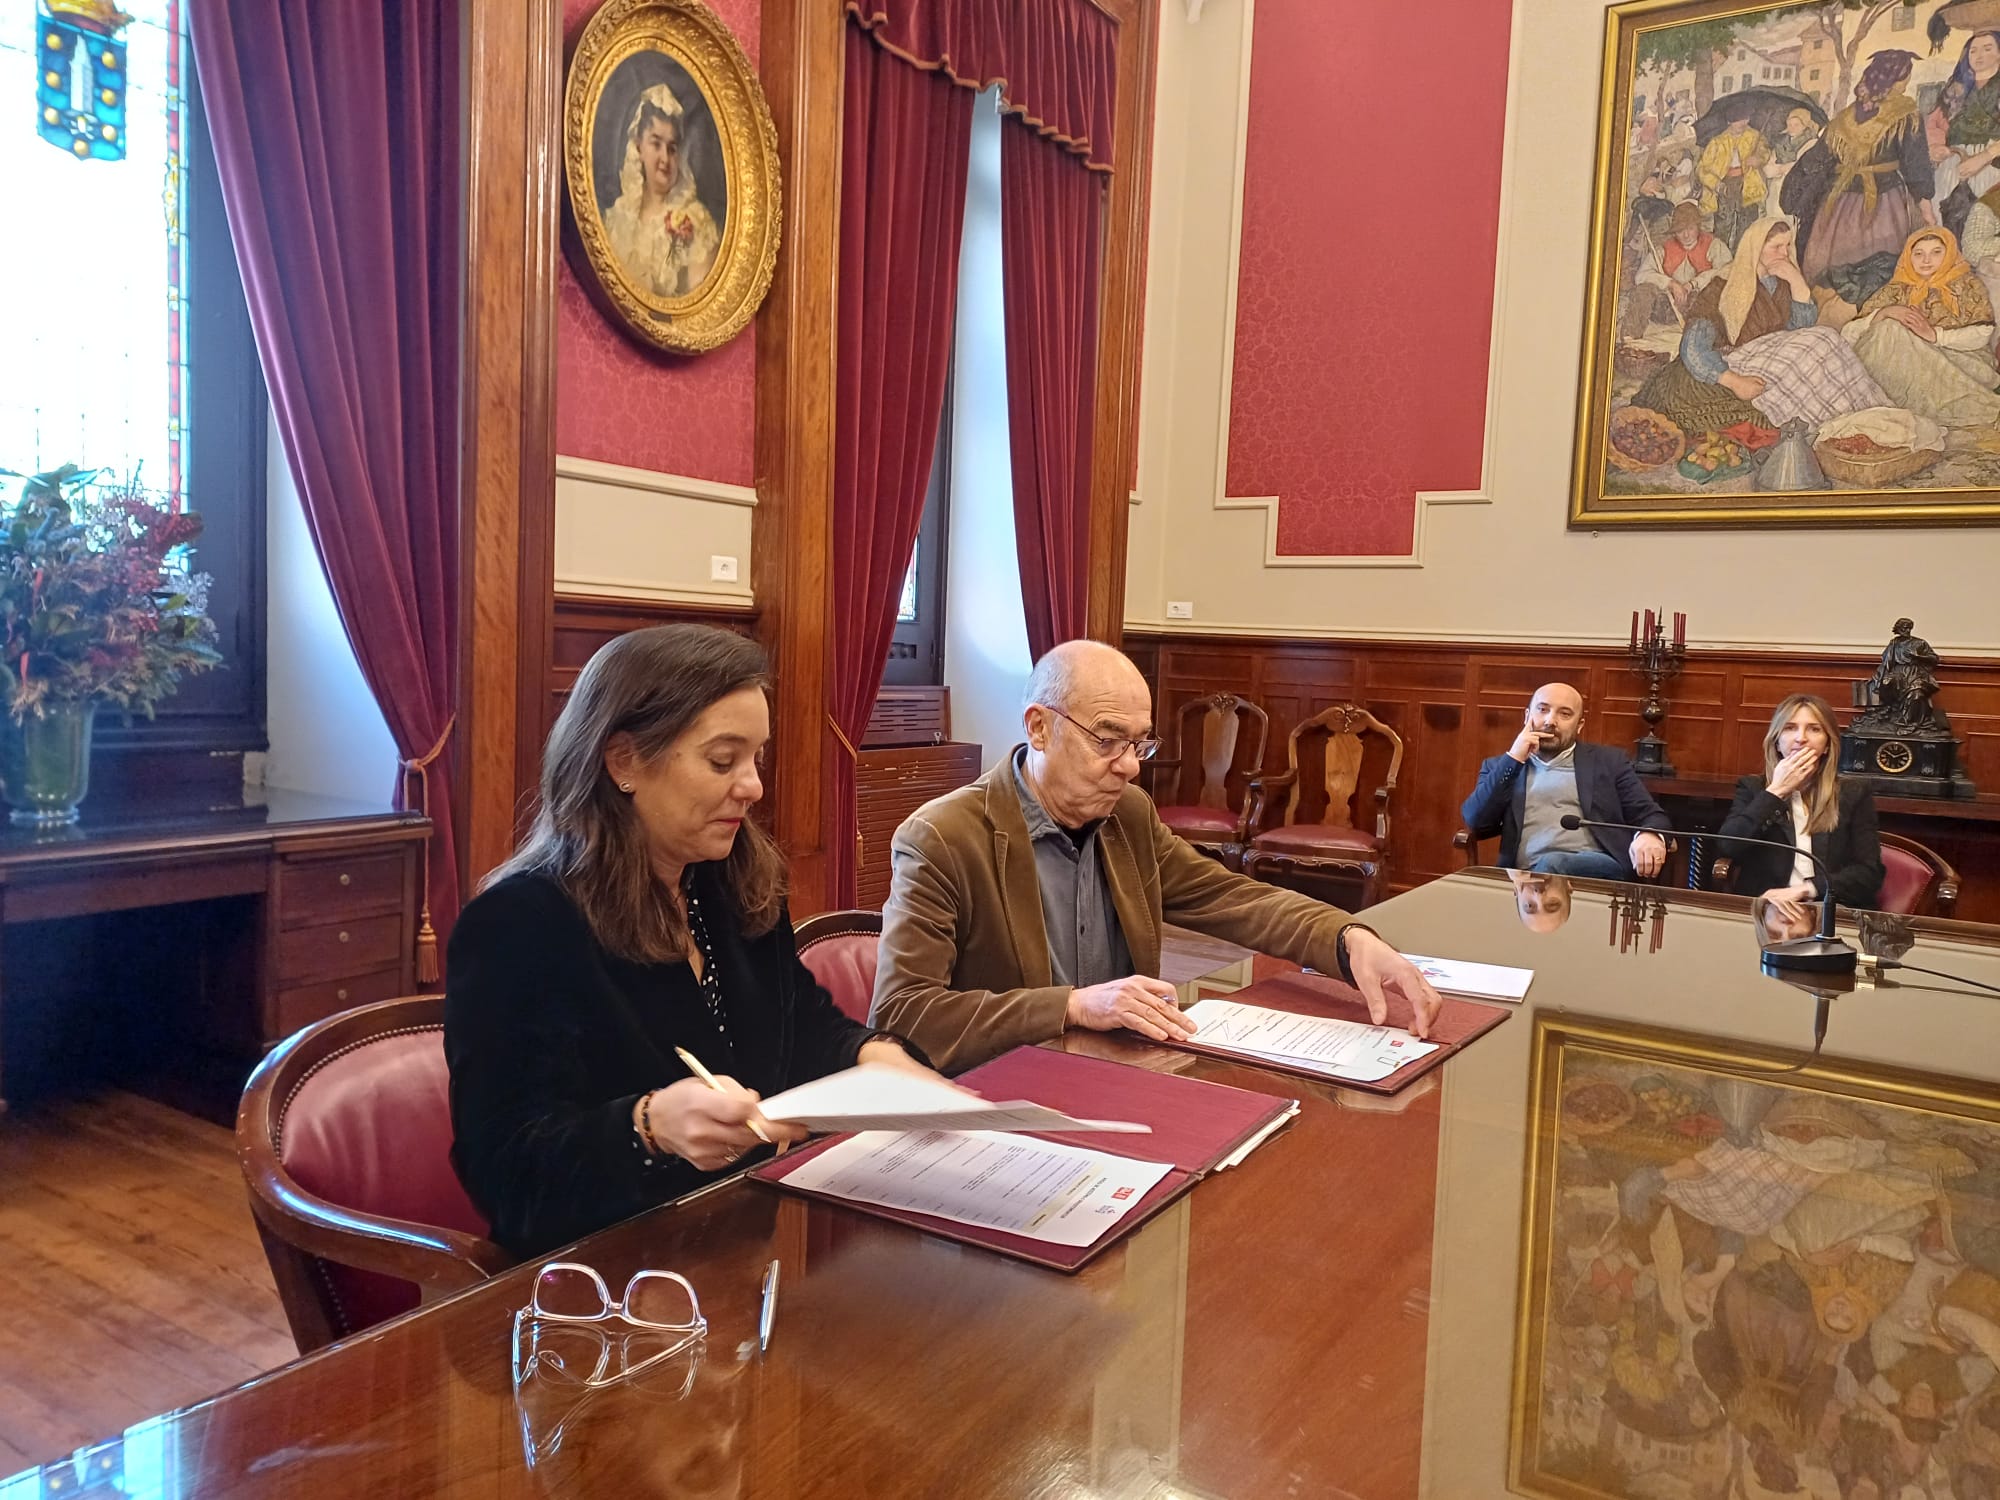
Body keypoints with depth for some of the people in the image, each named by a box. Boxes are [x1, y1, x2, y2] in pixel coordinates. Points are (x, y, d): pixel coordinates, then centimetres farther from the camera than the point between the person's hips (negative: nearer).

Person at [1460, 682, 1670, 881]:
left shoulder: (1608, 761, 18)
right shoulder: (1500, 766, 20)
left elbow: (1649, 815, 12)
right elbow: (1476, 823, 5)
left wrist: (1649, 836, -13)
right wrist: (1513, 759, 1)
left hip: (1600, 869, 0)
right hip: (1527, 876, 1)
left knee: (1552, 865, -33)